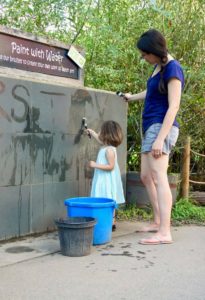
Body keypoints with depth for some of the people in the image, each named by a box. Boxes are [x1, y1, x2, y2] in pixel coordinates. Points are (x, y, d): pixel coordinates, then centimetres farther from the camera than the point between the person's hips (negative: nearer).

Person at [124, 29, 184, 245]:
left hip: (161, 127, -10)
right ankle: (158, 222, 19)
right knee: (146, 177, 11)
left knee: (159, 177, -16)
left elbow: (173, 106, -18)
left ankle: (164, 233, -19)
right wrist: (132, 97, 52)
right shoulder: (158, 67, 16)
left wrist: (160, 138, -24)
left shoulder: (172, 68, -11)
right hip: (150, 128, 10)